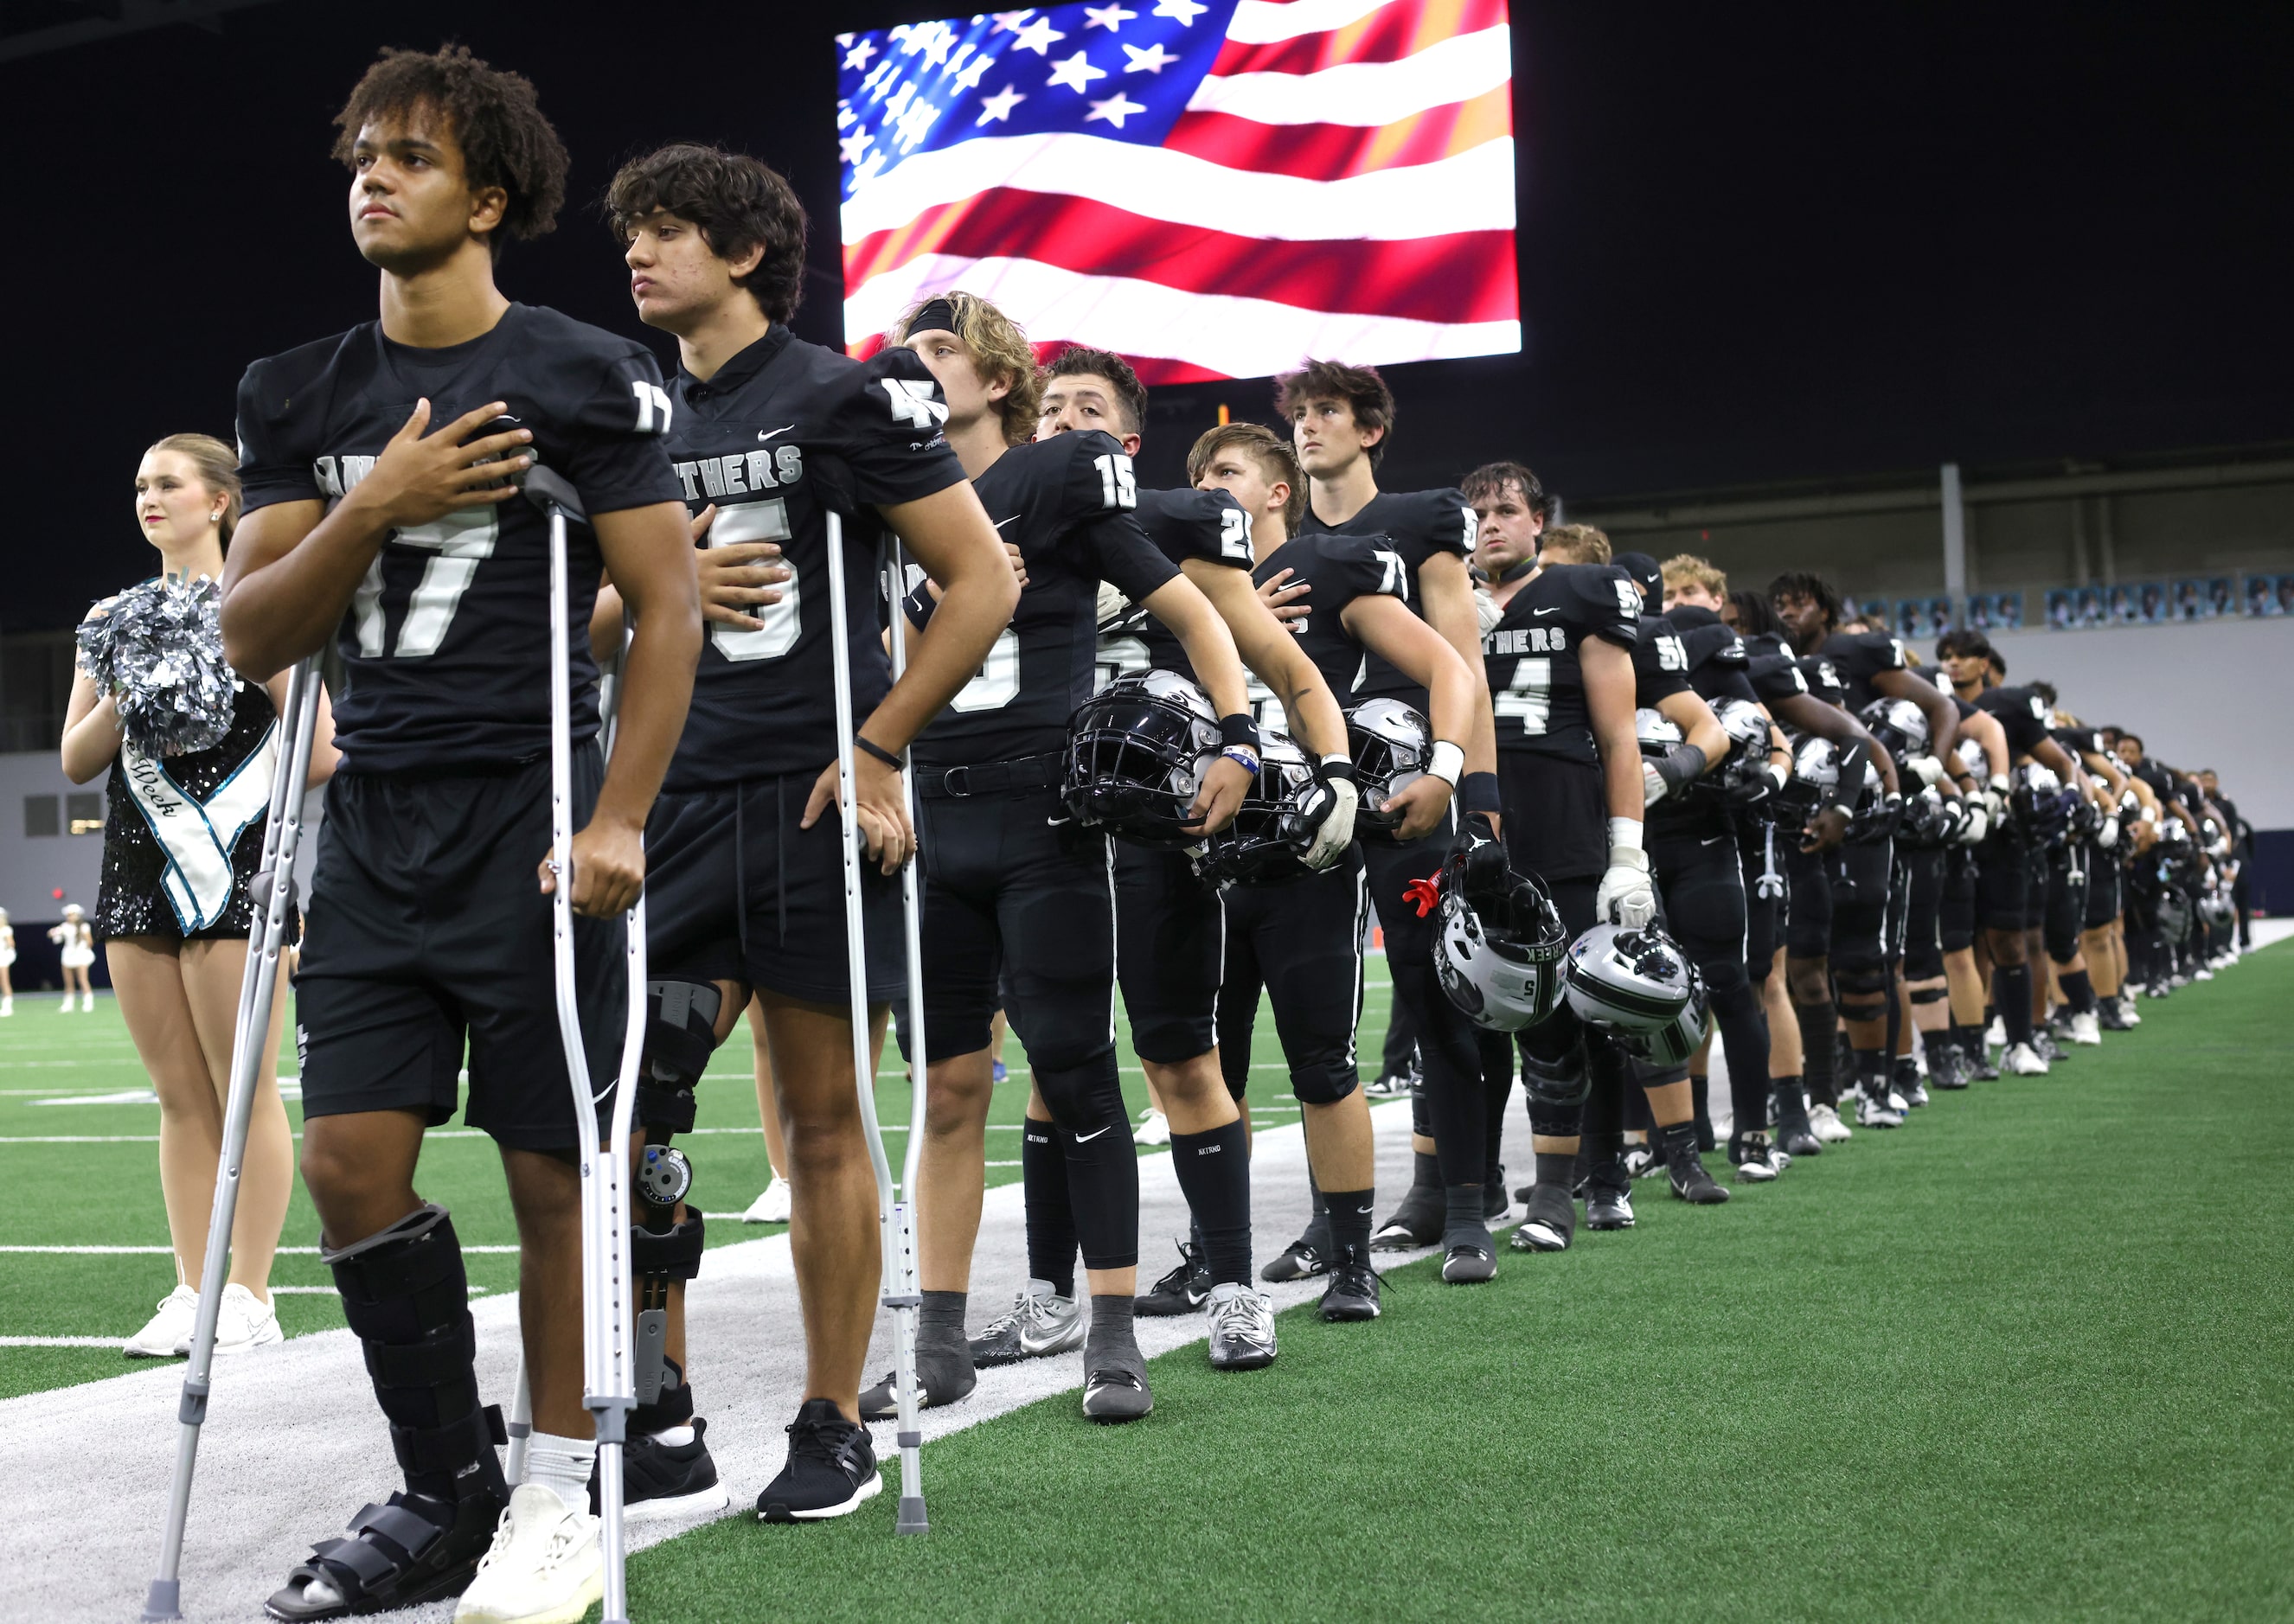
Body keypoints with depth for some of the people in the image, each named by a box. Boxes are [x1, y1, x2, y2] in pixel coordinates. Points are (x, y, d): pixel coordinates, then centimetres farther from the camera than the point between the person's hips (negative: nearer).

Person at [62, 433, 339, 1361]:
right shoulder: (116, 617, 15)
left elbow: (323, 750, -5)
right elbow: (77, 762, 10)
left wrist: (237, 793, -9)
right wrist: (125, 695, -6)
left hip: (234, 869, -5)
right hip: (139, 869, 6)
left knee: (244, 1092, -3)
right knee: (180, 1099, 8)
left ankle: (249, 1299, 3)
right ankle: (193, 1295, 13)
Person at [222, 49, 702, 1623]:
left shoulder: (584, 374, -3)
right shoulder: (305, 397, 11)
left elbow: (670, 606, -6)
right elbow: (251, 639, 7)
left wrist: (615, 824, -13)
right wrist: (368, 510, -9)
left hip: (531, 823, -5)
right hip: (377, 823, 5)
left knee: (550, 1171, 1)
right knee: (351, 1163, 2)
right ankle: (447, 1494, 18)